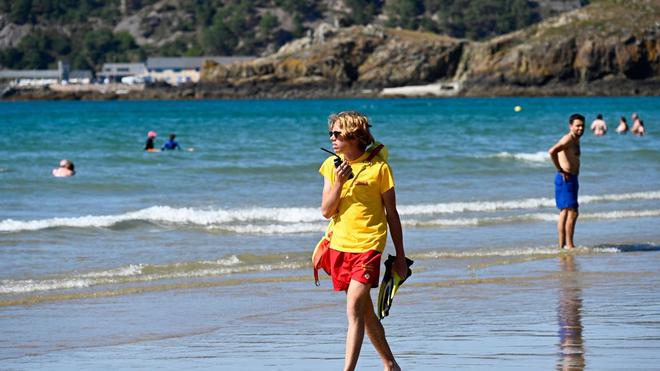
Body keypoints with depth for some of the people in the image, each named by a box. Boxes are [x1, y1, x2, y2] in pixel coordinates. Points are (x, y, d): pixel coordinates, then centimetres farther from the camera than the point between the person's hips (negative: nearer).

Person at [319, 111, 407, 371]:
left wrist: (400, 257, 2)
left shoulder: (378, 167, -6)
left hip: (368, 245, -5)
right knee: (365, 312, 14)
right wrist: (338, 183, -14)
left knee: (354, 310, -17)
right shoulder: (332, 165, 6)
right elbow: (326, 211, 2)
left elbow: (392, 215, 0)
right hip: (339, 245, 5)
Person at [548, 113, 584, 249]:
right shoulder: (568, 139, -15)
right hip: (565, 179, -10)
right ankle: (569, 245, -9)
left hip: (571, 179, 10)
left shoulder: (576, 140, 17)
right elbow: (552, 151, -30)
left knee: (564, 213, 12)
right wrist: (560, 170, -22)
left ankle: (562, 245, 15)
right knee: (572, 212, -10)